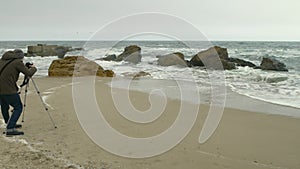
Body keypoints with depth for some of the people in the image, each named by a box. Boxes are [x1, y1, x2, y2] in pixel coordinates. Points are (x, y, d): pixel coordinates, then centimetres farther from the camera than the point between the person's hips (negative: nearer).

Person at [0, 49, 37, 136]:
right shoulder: (17, 62, -6)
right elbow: (29, 73, -6)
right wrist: (33, 68, 14)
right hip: (8, 90, -8)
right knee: (18, 108, 1)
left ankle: (10, 124, 42)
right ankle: (10, 129, -9)